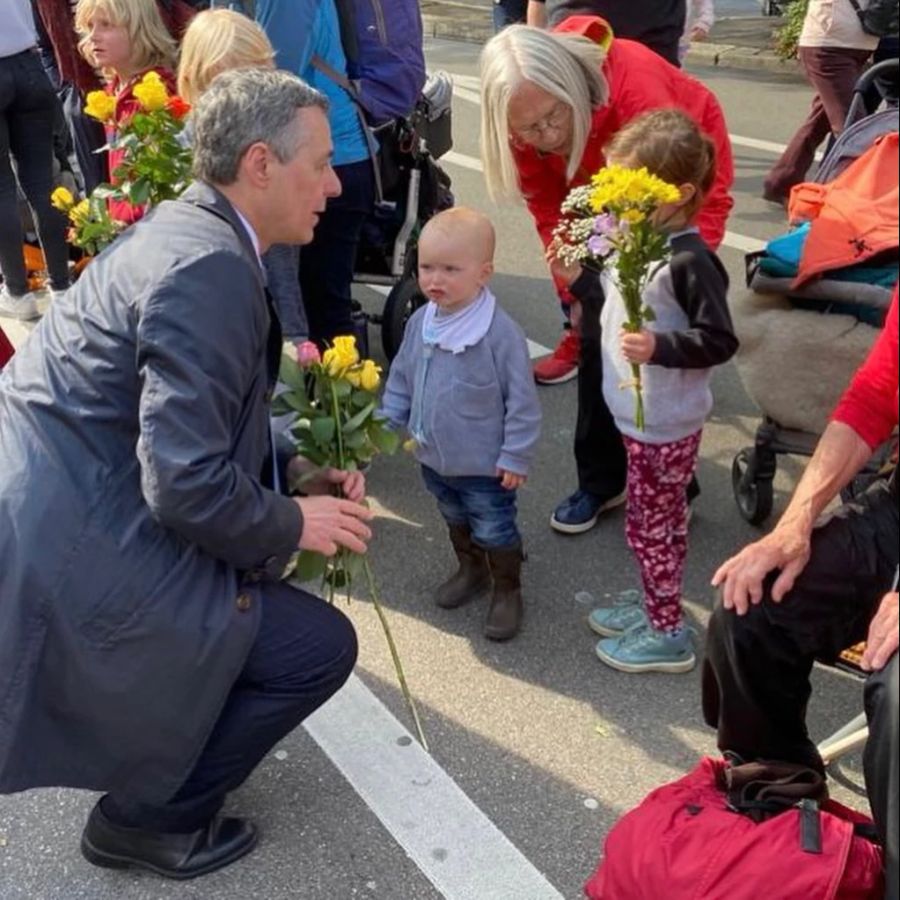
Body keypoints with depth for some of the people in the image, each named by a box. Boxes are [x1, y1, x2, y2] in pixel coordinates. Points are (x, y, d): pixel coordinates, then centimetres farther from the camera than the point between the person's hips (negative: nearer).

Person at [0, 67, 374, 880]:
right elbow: (188, 485, -26)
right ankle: (145, 816, 15)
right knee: (320, 647, -4)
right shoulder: (208, 268, -22)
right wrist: (291, 523, -9)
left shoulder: (186, 231, 10)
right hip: (67, 553, -10)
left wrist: (295, 473, 7)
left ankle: (148, 747, 35)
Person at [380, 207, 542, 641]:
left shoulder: (500, 332, -25)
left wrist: (516, 456, -17)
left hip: (484, 465, -6)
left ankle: (508, 591, 33)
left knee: (494, 531, 11)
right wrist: (388, 422, 7)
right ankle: (471, 568, 51)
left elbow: (522, 401, -19)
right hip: (434, 457, 6)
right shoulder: (420, 322, -7)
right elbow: (401, 377, 8)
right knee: (455, 520, 27)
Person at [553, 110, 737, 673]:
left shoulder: (691, 261, -22)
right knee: (659, 523, 21)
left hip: (665, 426, -9)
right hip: (641, 416, 9)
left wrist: (659, 347, -33)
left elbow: (719, 342, -22)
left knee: (650, 527, 4)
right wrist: (579, 280, 7)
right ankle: (658, 608, 38)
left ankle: (668, 636, 19)